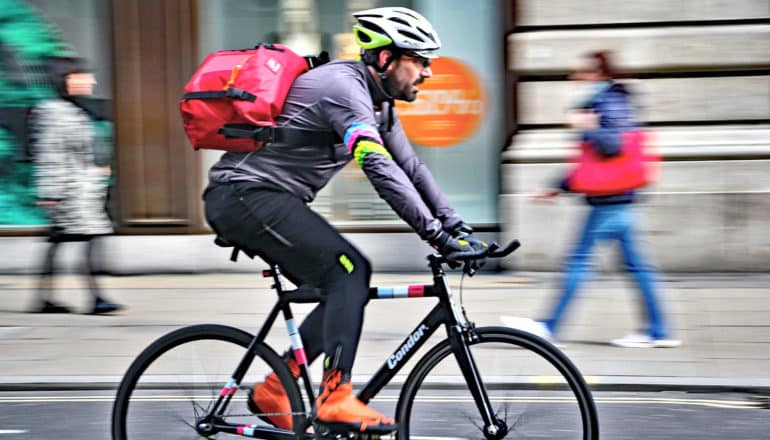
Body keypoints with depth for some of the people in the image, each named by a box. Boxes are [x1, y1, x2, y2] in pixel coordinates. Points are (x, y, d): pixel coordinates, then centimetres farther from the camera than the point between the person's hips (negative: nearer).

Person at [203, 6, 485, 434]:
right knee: (348, 271, -20)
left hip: (267, 200, 10)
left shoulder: (378, 101, 13)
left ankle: (274, 390, 11)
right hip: (246, 194, -10)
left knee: (349, 284, 6)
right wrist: (436, 233, -31)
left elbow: (411, 167, 16)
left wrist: (457, 225, 7)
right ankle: (336, 399, -22)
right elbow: (379, 166, -29)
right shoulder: (344, 86, -19)